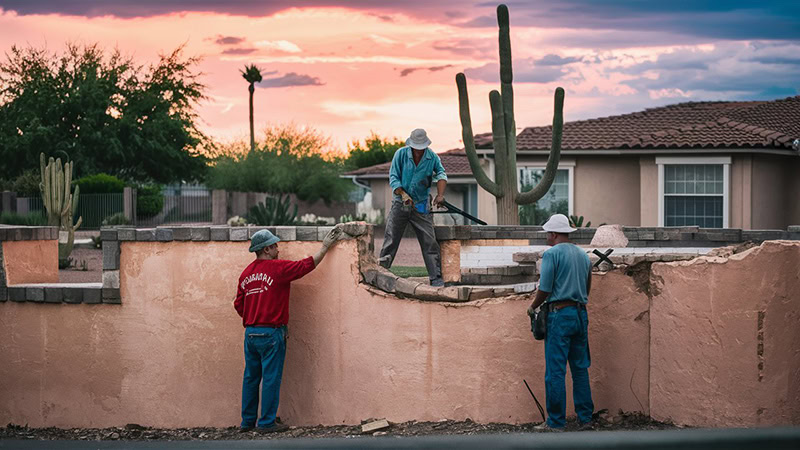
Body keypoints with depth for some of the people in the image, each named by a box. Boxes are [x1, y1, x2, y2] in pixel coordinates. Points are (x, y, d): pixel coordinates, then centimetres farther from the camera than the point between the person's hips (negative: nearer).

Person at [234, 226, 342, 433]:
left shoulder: (246, 273, 10)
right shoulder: (278, 268, -9)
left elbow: (238, 304, 13)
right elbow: (308, 264, -3)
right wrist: (325, 246, 9)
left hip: (250, 333, 6)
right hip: (271, 333, -6)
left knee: (251, 377, 12)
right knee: (271, 378, -1)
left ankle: (247, 421, 16)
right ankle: (267, 422, 1)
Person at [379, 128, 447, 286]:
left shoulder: (432, 157, -2)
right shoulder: (401, 154, -6)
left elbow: (441, 174, -9)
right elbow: (393, 177, -6)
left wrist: (440, 195, -27)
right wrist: (403, 194, -20)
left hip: (421, 205, 1)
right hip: (400, 203, -1)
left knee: (429, 241, -3)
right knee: (391, 240, -1)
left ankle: (436, 277, 0)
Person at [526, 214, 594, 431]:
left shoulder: (552, 254, -8)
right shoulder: (583, 255, 13)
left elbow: (544, 289, -10)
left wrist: (532, 307, 6)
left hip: (559, 315, -7)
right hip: (581, 314, 7)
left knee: (555, 371, -3)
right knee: (580, 369, 12)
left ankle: (556, 422, -2)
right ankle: (585, 418, 13)